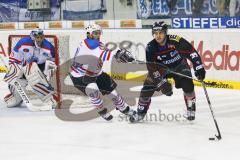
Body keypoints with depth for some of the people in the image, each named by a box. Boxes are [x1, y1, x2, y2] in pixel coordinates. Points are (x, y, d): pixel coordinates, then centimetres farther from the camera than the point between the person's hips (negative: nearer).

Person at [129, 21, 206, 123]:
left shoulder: (176, 41, -31)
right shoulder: (150, 48, -23)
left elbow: (192, 52, -27)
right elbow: (153, 68, -23)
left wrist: (199, 69, -31)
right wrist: (162, 83, -32)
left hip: (179, 66, -2)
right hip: (161, 68, 2)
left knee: (187, 84, -23)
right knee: (148, 86, -12)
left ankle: (191, 110, 0)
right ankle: (140, 112, 3)